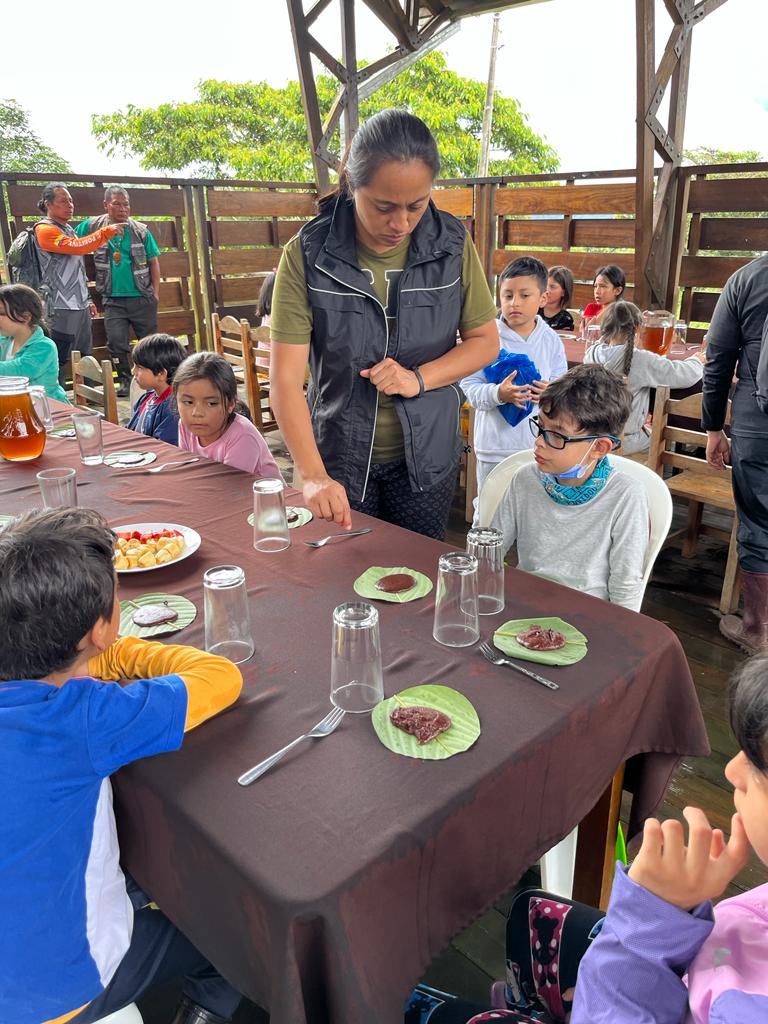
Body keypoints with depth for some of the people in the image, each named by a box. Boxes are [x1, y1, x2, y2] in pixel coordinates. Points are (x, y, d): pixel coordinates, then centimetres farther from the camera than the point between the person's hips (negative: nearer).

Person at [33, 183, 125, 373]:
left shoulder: (67, 228, 19)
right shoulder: (44, 230, -8)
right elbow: (77, 246, -24)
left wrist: (87, 300, 21)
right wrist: (106, 232, -19)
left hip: (80, 307, 9)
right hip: (62, 309, -9)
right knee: (57, 361, -7)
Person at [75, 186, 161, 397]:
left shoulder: (141, 230, 2)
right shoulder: (93, 226, 2)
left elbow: (153, 262, 5)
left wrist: (155, 292, 0)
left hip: (142, 297, 0)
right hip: (113, 299, 0)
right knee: (116, 342, -3)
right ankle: (125, 380, 10)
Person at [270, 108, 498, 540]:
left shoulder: (451, 243, -8)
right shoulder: (308, 254, -15)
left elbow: (486, 341, 0)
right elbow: (286, 379, -18)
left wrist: (419, 379, -18)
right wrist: (314, 475, -30)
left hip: (426, 452, 2)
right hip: (339, 454, -1)